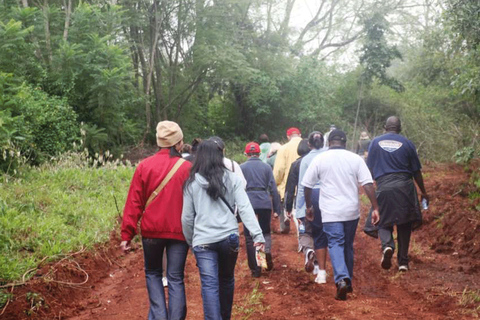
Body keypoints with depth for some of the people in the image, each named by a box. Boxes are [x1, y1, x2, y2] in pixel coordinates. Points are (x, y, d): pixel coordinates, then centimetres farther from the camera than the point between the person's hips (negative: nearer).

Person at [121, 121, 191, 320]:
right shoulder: (187, 168, -5)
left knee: (153, 273, 19)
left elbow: (133, 203, -3)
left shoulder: (144, 166, -3)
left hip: (152, 230, 1)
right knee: (175, 279, 8)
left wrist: (127, 234, 1)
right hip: (179, 231, -1)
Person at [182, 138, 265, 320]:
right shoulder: (232, 179, 2)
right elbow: (245, 208, -6)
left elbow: (187, 217, 5)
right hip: (229, 237, 2)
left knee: (209, 286, -4)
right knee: (227, 280, 20)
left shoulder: (192, 183, 2)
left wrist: (190, 241, 19)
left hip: (203, 241, -2)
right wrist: (257, 235, -9)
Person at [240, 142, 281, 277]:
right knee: (266, 231, 22)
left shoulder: (241, 167, 6)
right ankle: (267, 251, -6)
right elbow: (273, 188, 5)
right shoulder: (266, 167, 8)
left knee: (250, 237, 6)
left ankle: (255, 269, 4)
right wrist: (277, 208, 9)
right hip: (264, 202, 1)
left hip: (248, 203, -1)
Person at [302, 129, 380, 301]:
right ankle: (348, 282, 26)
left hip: (330, 212, -2)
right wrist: (375, 208, -3)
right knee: (348, 245, 16)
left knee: (335, 244, -3)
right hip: (352, 211, 2)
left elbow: (307, 185, 4)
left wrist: (309, 206, 17)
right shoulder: (356, 159, 2)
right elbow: (368, 184, -5)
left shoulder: (319, 159, 0)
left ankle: (341, 280, -25)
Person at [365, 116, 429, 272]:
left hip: (383, 188, 0)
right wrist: (423, 192, 19)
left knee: (384, 223, 9)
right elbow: (416, 171, 8)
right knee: (404, 225, 10)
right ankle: (403, 261, 12)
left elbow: (370, 170, 9)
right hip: (404, 186, 0)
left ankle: (387, 245, -22)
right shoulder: (407, 143, 6)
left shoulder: (376, 142, 7)